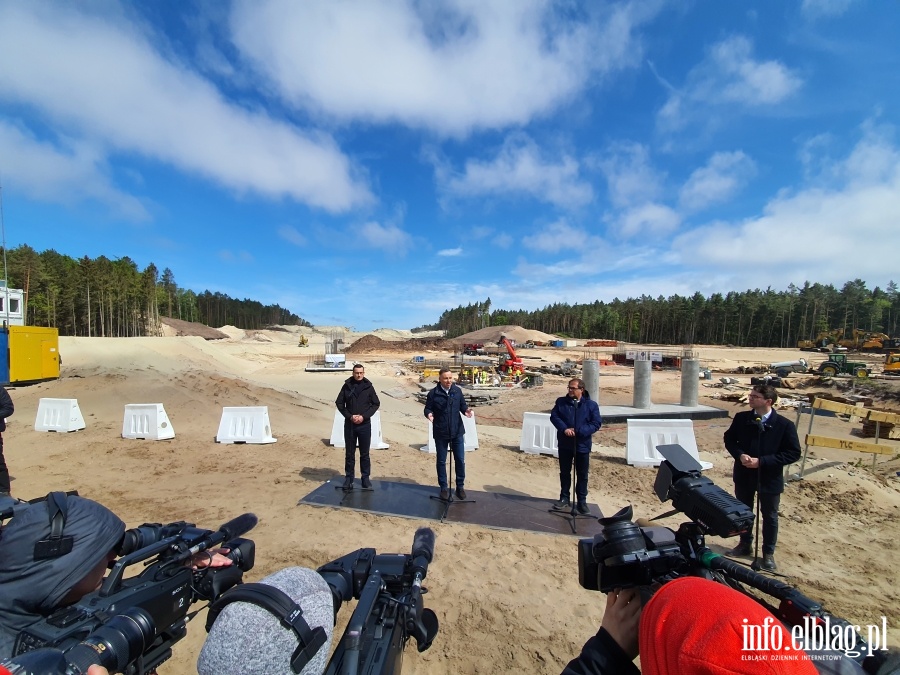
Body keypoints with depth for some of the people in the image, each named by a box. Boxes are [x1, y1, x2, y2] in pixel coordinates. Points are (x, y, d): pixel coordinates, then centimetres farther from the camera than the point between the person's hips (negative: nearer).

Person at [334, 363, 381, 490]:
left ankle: (366, 477, 19)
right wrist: (350, 416, -11)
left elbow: (376, 404, 0)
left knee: (365, 453, 8)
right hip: (349, 424, 1)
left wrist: (364, 416, -11)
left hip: (365, 425, 0)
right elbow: (339, 403, 2)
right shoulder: (347, 386, -2)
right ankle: (349, 477, 23)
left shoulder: (368, 386, -2)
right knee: (349, 453, 10)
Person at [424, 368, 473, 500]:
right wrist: (429, 414, -25)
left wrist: (466, 411, -16)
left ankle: (460, 486, 28)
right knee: (441, 461, 12)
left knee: (460, 460, 10)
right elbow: (427, 408, -4)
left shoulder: (458, 391, -2)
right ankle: (444, 487, 29)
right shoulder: (433, 393, -9)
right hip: (440, 433, -1)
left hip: (457, 431, 2)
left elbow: (462, 405, 5)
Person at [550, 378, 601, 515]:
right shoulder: (561, 402, 0)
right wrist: (564, 429, -21)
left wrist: (579, 431, -20)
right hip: (564, 444, 2)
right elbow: (554, 416, -4)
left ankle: (582, 501, 23)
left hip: (582, 445, -1)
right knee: (564, 472, 13)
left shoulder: (591, 405, -4)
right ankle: (564, 498, 26)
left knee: (582, 474, 9)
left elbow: (596, 423, -9)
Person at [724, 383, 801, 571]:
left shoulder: (784, 425, -15)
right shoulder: (741, 418, -5)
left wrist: (761, 461, -21)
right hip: (744, 475, 3)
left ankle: (768, 553, 33)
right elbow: (729, 439, 5)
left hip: (769, 478, -3)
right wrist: (740, 455, -15)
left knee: (769, 516, 14)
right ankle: (745, 544, 38)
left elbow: (793, 453, -13)